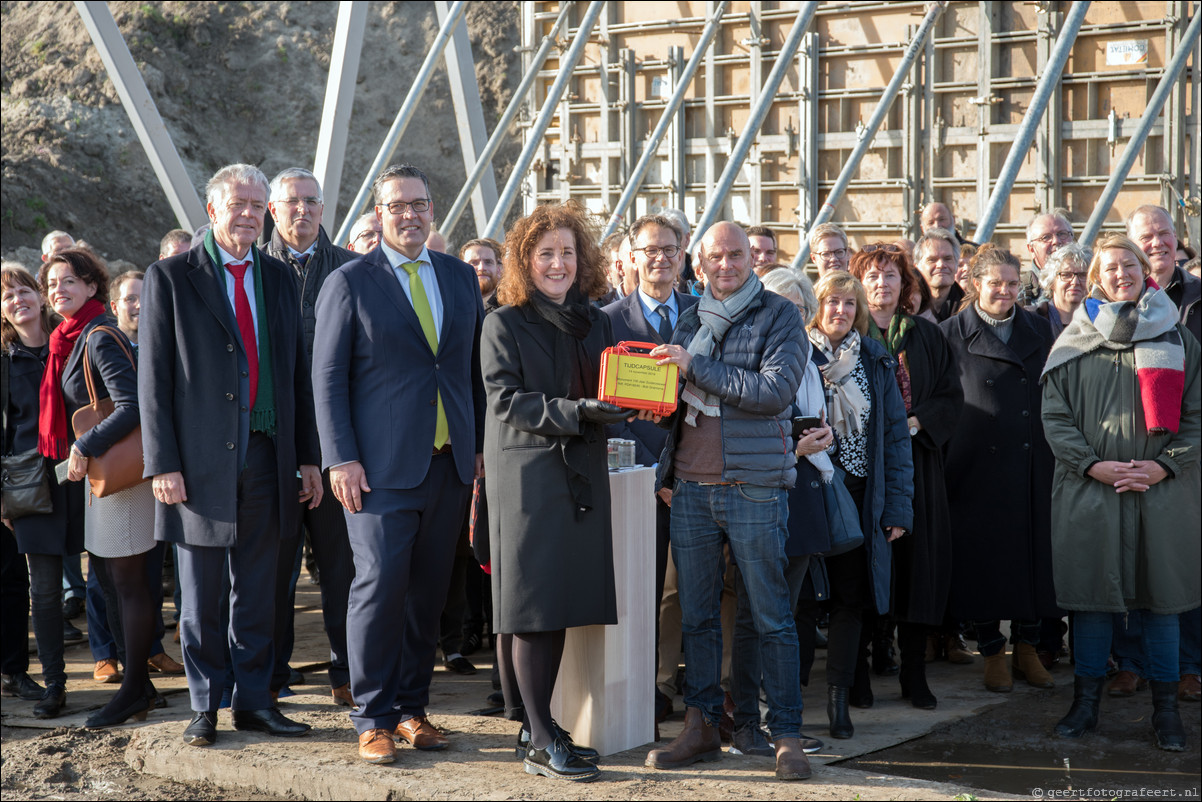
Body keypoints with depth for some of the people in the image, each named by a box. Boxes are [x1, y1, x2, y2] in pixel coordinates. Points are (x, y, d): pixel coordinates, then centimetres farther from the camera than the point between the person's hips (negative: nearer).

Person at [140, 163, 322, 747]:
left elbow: (297, 372, 13)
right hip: (201, 459, -4)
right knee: (201, 599, 6)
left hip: (265, 457, 4)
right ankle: (204, 707, 17)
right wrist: (163, 463, -10)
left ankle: (253, 700, 20)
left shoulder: (278, 278, 11)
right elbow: (153, 379, -4)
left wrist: (308, 457, 9)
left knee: (258, 594, 10)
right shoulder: (170, 277, -2)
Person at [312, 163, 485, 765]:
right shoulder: (349, 283, 0)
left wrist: (481, 447, 10)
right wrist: (341, 459, -9)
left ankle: (412, 708, 18)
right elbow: (328, 377, -2)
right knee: (380, 584, -8)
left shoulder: (461, 278, 13)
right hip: (382, 466, -4)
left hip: (450, 463, 4)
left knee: (428, 592, 7)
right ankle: (373, 717, 4)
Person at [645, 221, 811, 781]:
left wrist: (696, 367, -15)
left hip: (753, 488, -5)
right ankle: (701, 728, 16)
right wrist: (665, 473, 11)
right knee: (696, 615, 8)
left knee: (772, 617, -1)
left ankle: (787, 736, 4)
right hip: (690, 488, 5)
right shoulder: (690, 320, 14)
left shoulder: (778, 316, -1)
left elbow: (777, 392, -15)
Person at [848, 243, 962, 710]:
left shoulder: (927, 337, 12)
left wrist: (915, 422, -8)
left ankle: (914, 674, 8)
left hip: (916, 461, 2)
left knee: (918, 560, 0)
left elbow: (951, 395, 9)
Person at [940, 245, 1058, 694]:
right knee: (984, 557, 1)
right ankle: (992, 653, 12)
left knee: (1034, 552, 5)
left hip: (1032, 466, 3)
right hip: (980, 467, -3)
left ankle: (1027, 648, 18)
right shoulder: (953, 333, 0)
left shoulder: (1039, 330, 11)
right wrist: (954, 452, -8)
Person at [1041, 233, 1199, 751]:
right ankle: (1085, 702, 14)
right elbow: (1055, 416, 3)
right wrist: (1093, 464, -10)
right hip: (1089, 489, 0)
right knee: (1092, 596, 3)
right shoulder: (1075, 341, 7)